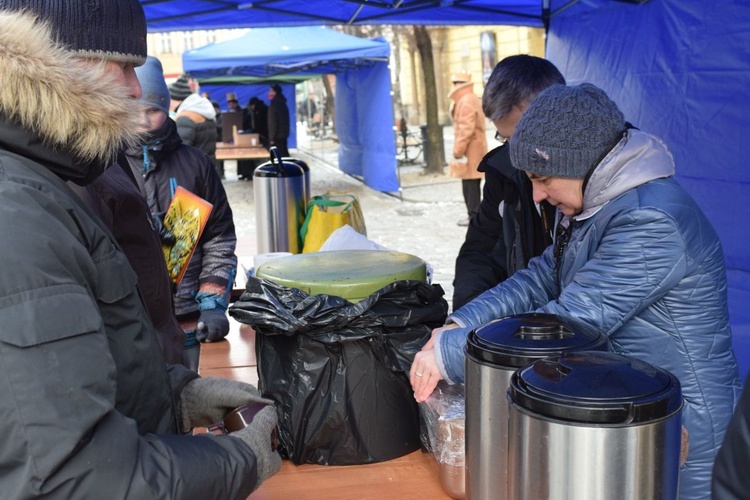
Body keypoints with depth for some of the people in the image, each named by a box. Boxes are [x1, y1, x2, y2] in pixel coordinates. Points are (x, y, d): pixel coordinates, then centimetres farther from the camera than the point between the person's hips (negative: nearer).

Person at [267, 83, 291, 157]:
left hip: (277, 136, -9)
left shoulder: (273, 105, -15)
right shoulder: (282, 104, 13)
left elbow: (273, 123, -18)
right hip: (283, 134, 9)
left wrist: (272, 138, -16)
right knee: (284, 153, 14)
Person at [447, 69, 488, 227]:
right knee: (472, 184, 13)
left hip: (470, 149, -10)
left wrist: (458, 150, -18)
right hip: (476, 148, 10)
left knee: (470, 184, -7)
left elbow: (466, 130, -21)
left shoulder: (466, 102, -15)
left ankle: (474, 216, -4)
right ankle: (475, 214, 19)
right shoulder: (472, 99, 17)